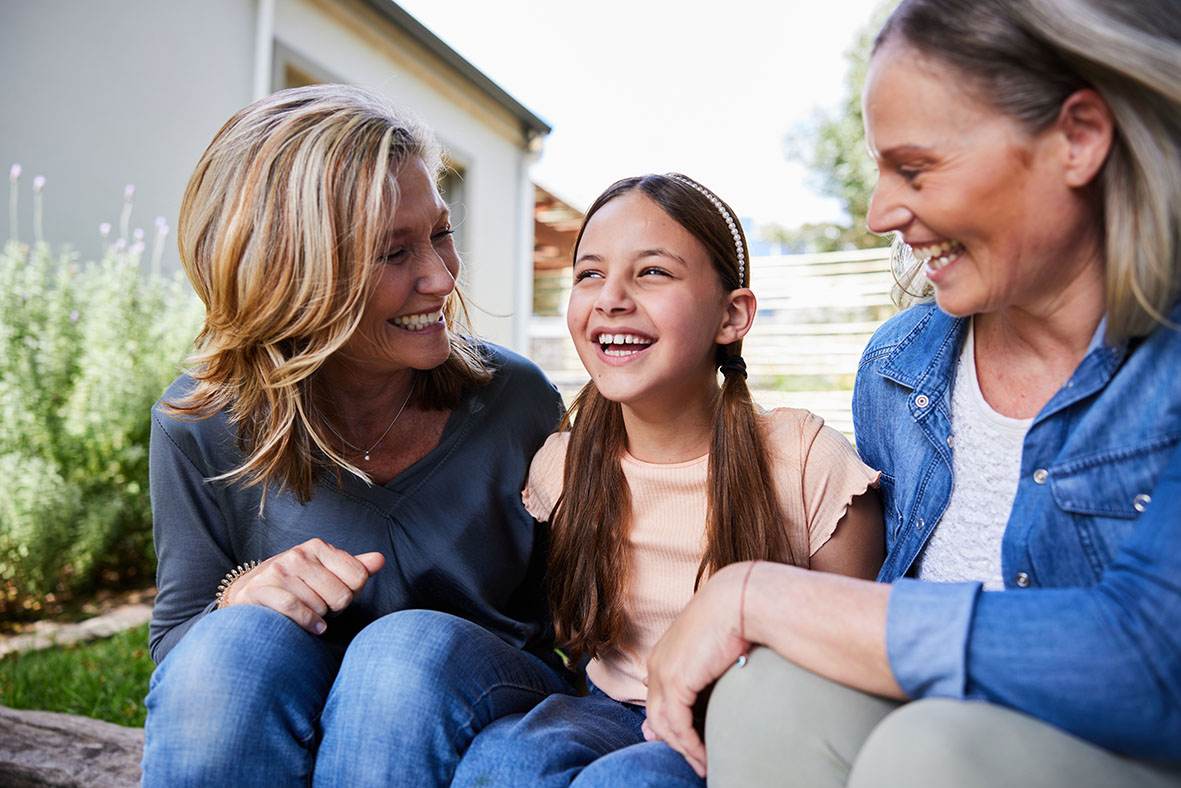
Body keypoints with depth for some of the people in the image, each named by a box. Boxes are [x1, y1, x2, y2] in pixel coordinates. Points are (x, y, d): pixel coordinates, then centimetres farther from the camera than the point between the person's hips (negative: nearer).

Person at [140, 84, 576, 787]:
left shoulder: (518, 400, -11)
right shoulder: (199, 426, -10)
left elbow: (566, 610, 0)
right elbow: (177, 648, -2)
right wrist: (238, 600, -23)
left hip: (487, 718, 1)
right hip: (260, 731, 0)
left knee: (417, 646, -32)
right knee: (242, 640, -31)